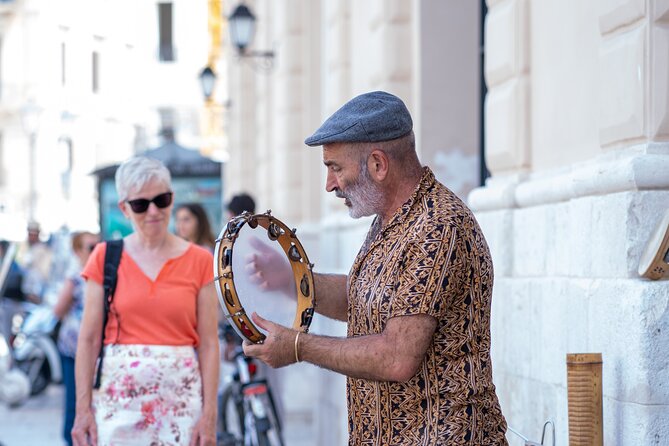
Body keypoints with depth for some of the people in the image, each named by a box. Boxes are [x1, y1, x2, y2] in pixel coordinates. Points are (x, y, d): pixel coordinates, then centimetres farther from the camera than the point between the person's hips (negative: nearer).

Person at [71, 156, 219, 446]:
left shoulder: (199, 261, 3)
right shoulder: (105, 257, 4)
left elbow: (208, 344, 0)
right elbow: (88, 340, 2)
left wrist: (209, 414, -6)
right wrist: (82, 410, -4)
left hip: (181, 396, 0)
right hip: (118, 395, 0)